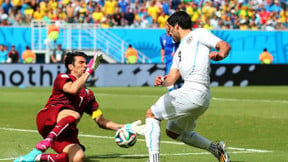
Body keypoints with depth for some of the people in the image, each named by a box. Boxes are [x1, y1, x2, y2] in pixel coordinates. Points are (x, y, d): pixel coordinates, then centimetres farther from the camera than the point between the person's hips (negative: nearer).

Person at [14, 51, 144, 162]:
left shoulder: (88, 94, 26)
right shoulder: (62, 78, 10)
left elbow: (100, 120, 25)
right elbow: (73, 89, -14)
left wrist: (124, 127, 14)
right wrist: (90, 70, -9)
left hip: (65, 132, 5)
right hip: (47, 120, -5)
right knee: (74, 115, -38)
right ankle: (39, 148, -47)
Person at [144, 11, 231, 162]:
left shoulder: (198, 34, 7)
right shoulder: (180, 50, 30)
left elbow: (225, 45, -5)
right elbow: (173, 76, 18)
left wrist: (220, 54, -29)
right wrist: (163, 81, -6)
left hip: (193, 91, -9)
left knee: (151, 115, -2)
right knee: (172, 132, 24)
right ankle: (216, 148, 18)